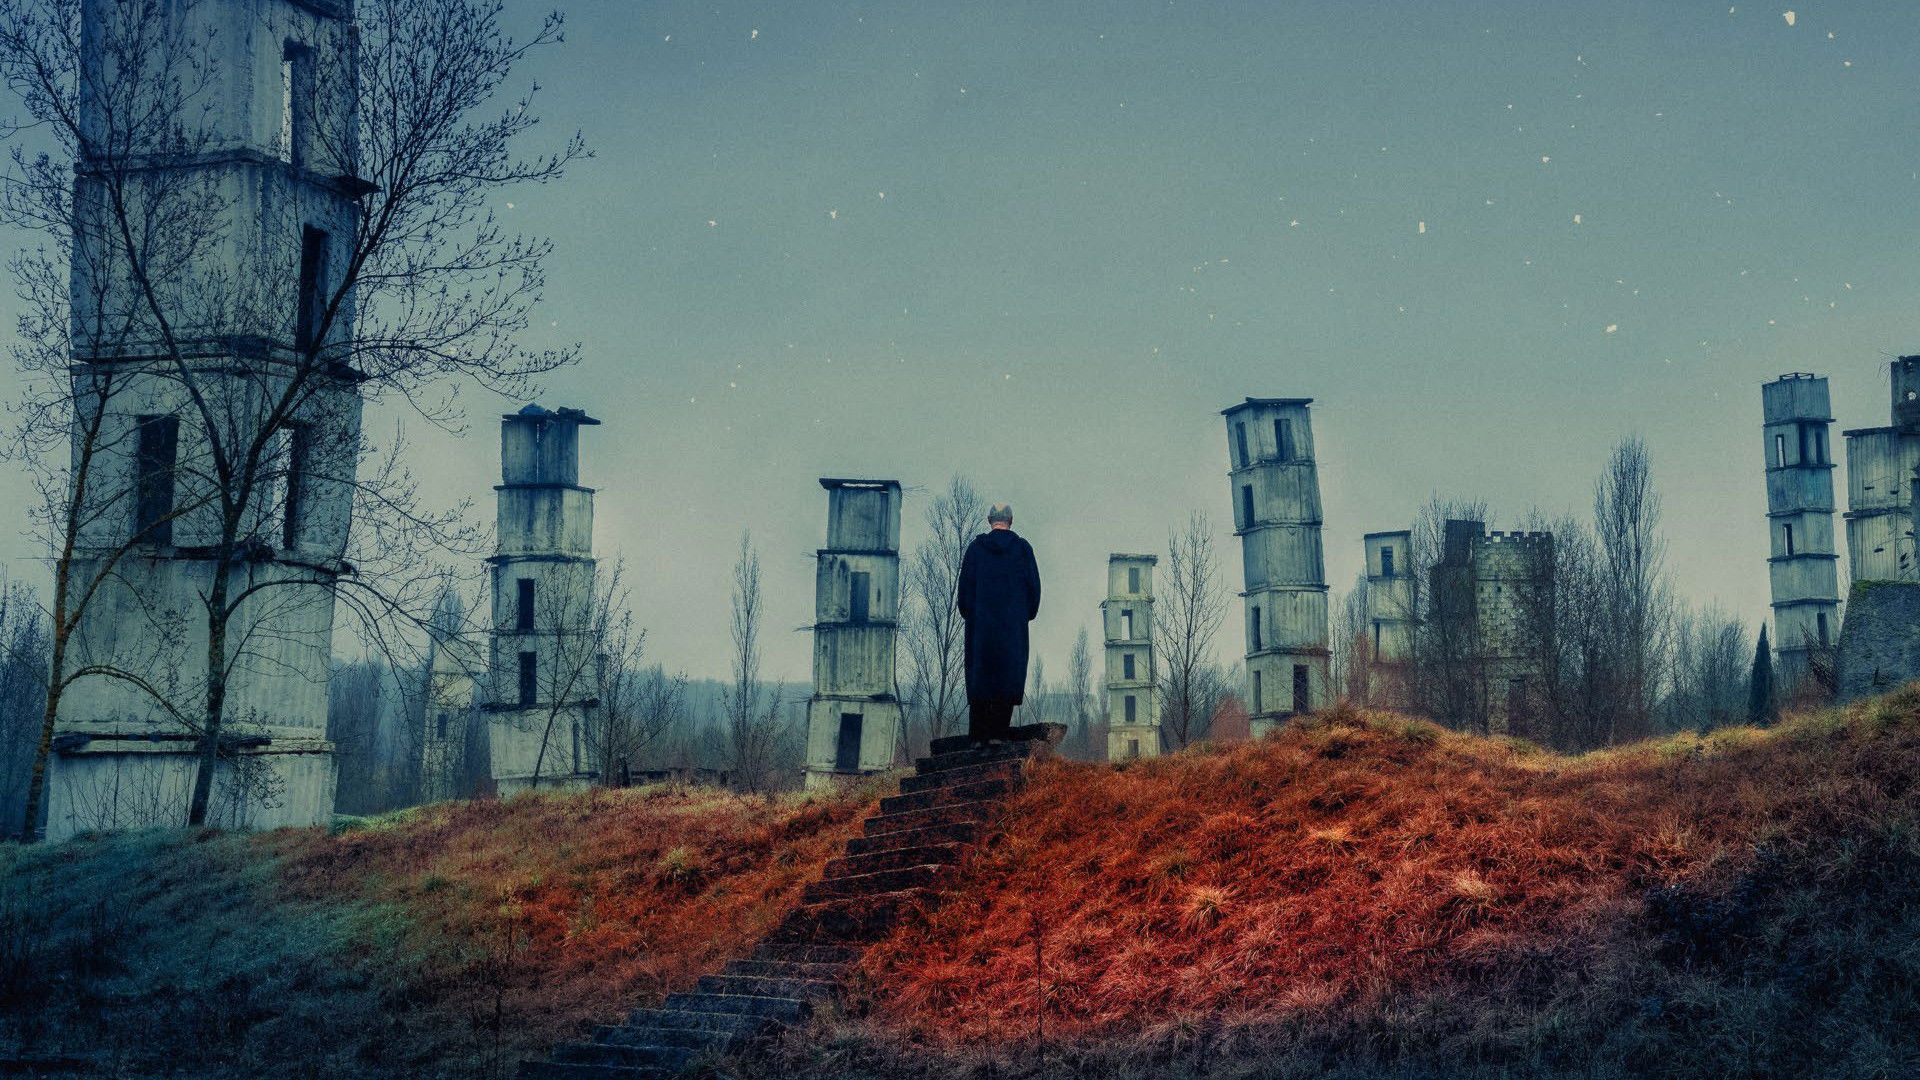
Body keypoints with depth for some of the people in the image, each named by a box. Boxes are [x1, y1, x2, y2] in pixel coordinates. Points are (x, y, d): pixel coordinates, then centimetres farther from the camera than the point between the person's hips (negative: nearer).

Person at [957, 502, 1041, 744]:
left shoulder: (976, 547, 2)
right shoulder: (1023, 548, 2)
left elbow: (965, 583, 3)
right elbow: (1034, 586, 3)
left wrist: (968, 613, 13)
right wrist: (1028, 614, 15)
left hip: (980, 623, 1)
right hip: (1013, 624, -1)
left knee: (979, 675, 4)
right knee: (1008, 676, 0)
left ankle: (978, 735, 0)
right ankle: (997, 732, -8)